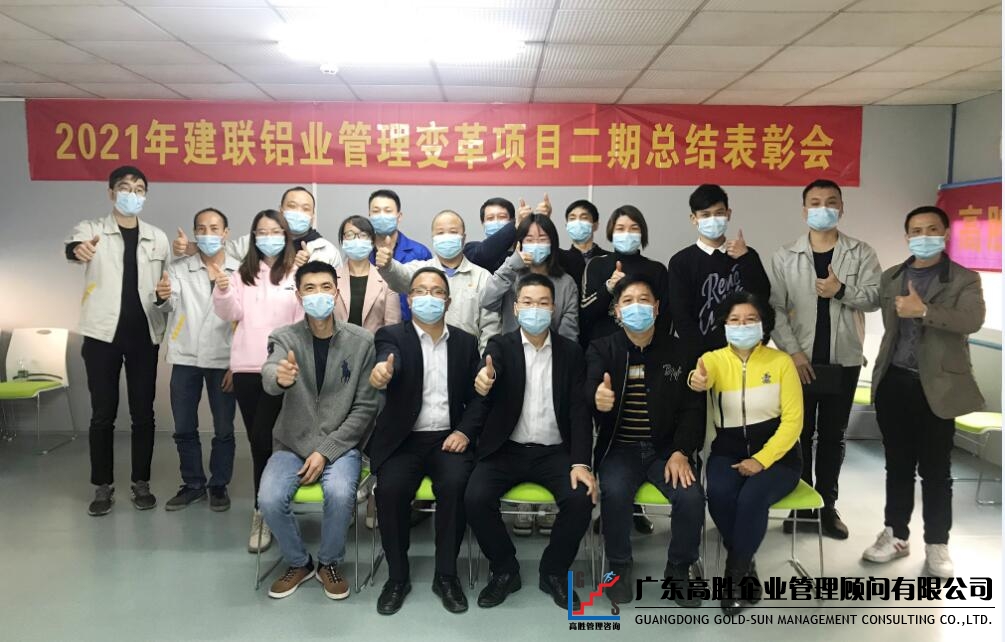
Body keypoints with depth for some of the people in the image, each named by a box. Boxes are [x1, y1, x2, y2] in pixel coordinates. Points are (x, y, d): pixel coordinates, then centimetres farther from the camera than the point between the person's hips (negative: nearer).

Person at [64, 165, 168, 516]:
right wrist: (77, 249, -47)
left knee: (143, 413, 6)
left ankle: (142, 483, 17)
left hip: (144, 335, 2)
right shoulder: (91, 229, 0)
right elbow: (71, 244, -24)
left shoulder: (157, 237, 10)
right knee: (102, 414, 4)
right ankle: (103, 486, 16)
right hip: (103, 334, -2)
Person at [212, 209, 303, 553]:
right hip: (246, 366, 4)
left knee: (262, 437, -10)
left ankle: (262, 513, 3)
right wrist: (222, 289, -12)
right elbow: (230, 314, 5)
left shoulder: (297, 273, -1)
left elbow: (305, 319, -3)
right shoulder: (243, 272, 13)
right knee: (256, 438, 9)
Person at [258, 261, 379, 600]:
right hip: (292, 444, 2)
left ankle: (329, 562, 2)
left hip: (340, 445, -1)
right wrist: (280, 377, -53)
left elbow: (365, 407, -5)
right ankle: (299, 563, 8)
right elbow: (269, 377, -27)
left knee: (340, 494, -30)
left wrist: (326, 451, -13)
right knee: (269, 499, -23)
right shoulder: (285, 337, -4)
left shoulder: (362, 341, -6)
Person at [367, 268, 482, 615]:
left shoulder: (466, 342, 10)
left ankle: (446, 574, -8)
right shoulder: (392, 335, 1)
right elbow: (388, 360, -23)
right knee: (391, 489, -28)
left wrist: (464, 432, -8)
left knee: (454, 484, -28)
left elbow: (476, 396, 10)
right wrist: (383, 370, -48)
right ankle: (397, 576, -4)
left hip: (448, 438, 1)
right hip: (403, 439, -1)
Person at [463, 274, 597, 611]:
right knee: (475, 498, -25)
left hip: (554, 451, 1)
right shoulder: (500, 345, 0)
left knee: (581, 499, -25)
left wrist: (581, 462, -16)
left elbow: (580, 411, -2)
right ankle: (504, 569, 3)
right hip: (506, 449, 0)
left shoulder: (571, 352, 3)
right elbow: (489, 370, -24)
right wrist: (485, 378, -51)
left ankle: (554, 571, 3)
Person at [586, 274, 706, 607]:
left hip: (666, 448, 1)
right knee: (614, 492, -30)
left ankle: (679, 569, 3)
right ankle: (620, 567, -5)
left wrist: (681, 452, -11)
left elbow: (693, 408, 3)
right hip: (620, 447, -1)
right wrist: (597, 401, -41)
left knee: (691, 496, -24)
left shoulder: (680, 351, 5)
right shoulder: (601, 349, 1)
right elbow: (588, 394, -15)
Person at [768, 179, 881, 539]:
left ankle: (827, 506, 21)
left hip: (844, 361, 1)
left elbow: (876, 297, -4)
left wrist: (842, 291, -21)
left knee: (833, 436, 9)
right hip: (800, 360, -1)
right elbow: (774, 308, -4)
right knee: (799, 433, 6)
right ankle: (802, 506, 18)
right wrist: (792, 351, -12)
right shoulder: (785, 256, 0)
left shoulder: (861, 253, 3)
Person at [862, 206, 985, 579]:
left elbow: (973, 321, -18)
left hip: (937, 386, -3)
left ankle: (937, 545, 19)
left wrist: (924, 310, -26)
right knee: (898, 464, 12)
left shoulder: (965, 279, -1)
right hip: (894, 382, 3)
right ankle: (896, 535, 24)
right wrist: (881, 376, 10)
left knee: (935, 469, 5)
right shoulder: (890, 278, 11)